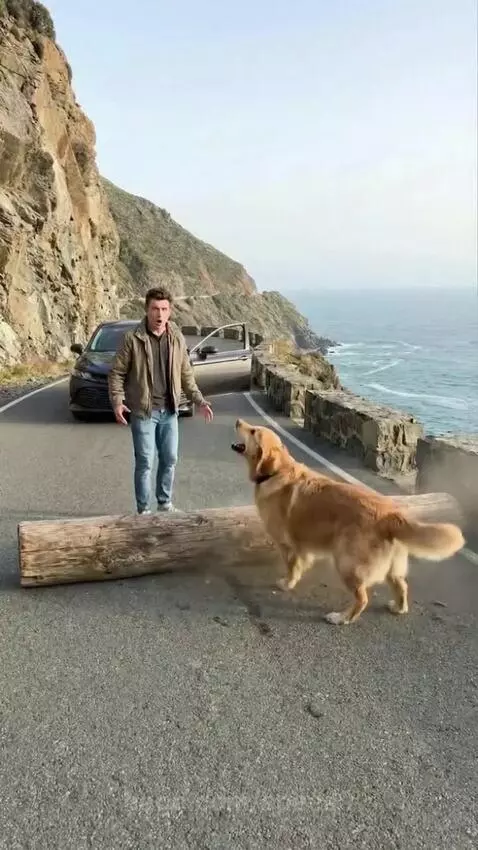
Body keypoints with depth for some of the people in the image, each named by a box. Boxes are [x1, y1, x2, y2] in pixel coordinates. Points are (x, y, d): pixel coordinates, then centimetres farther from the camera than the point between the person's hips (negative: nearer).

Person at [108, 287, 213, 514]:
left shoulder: (177, 338, 3)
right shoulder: (132, 338, -10)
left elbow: (186, 374, 11)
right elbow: (117, 373, -6)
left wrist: (199, 400, 5)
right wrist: (117, 401, -19)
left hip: (169, 411, 4)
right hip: (143, 411, -4)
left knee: (170, 459, 12)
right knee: (145, 463, 1)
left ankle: (165, 503, 30)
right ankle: (143, 509, 15)